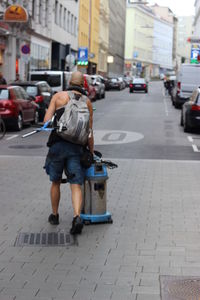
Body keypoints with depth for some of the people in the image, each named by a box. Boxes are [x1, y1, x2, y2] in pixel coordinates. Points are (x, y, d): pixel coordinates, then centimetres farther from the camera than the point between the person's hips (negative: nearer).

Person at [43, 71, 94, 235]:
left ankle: (55, 215, 31)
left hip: (57, 145, 0)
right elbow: (89, 132, 5)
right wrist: (91, 153, 12)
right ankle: (77, 217, -21)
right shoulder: (87, 102, 7)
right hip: (76, 147, 0)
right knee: (76, 186, -1)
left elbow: (47, 120, -3)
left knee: (55, 181, 19)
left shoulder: (58, 96, 5)